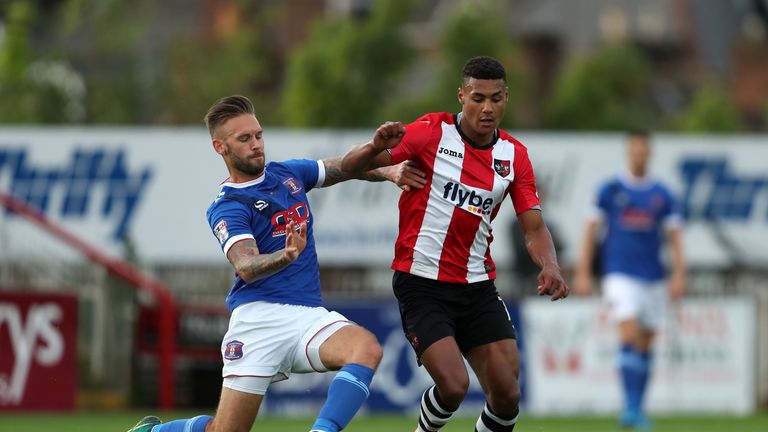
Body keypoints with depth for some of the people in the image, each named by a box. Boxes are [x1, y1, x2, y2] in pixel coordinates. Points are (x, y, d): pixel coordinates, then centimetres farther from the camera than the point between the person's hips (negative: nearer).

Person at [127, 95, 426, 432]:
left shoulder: (288, 174, 14)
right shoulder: (227, 208, -6)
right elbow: (245, 266, -23)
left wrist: (387, 173, 9)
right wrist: (286, 256, -43)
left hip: (310, 314, 5)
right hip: (259, 317, -5)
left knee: (366, 347, -28)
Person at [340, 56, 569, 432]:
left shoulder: (514, 155, 4)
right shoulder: (432, 132, -8)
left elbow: (534, 227, 2)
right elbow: (351, 166, -9)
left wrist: (550, 266, -19)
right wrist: (377, 147, -33)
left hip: (478, 285, 4)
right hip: (422, 284, -4)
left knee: (507, 393, -5)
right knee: (453, 385, -17)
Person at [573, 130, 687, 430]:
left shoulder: (662, 195, 8)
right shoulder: (610, 190, 2)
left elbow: (674, 236, 8)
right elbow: (591, 230, 3)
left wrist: (679, 274, -4)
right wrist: (582, 273, -2)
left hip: (653, 279, 3)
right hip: (620, 276, -3)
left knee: (644, 345, 7)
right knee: (629, 337, -18)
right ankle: (630, 407, -20)